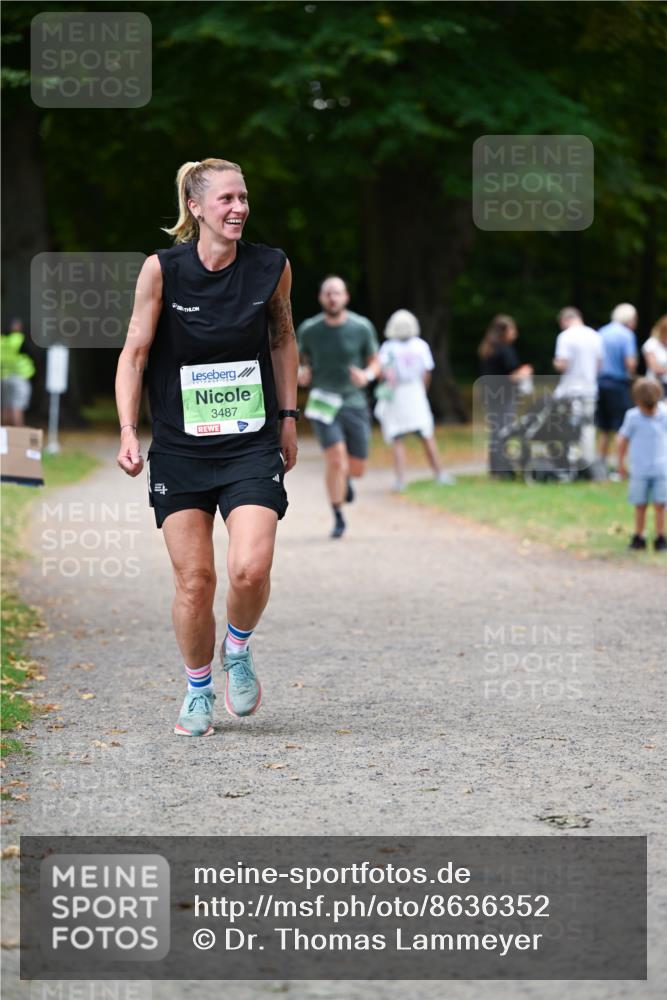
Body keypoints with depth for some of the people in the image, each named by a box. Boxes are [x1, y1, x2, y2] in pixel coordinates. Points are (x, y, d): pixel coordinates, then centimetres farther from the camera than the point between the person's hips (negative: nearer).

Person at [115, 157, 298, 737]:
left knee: (251, 569, -16)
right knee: (194, 581, 0)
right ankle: (199, 690, 23)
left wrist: (288, 415, 14)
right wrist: (128, 430, -11)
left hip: (252, 445, 1)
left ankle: (238, 648, 16)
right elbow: (134, 352, -1)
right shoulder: (162, 270, -8)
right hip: (180, 449, 0)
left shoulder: (271, 267, -3)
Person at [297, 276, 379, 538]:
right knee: (335, 457, -20)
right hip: (323, 403, -1)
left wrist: (366, 376, -16)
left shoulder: (362, 327, -4)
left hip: (354, 403, 1)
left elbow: (374, 364, 6)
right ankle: (338, 518, -6)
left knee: (357, 469, 4)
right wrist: (302, 374, -10)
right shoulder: (308, 329, -2)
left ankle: (345, 477, 44)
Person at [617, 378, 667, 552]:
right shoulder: (633, 417, -7)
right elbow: (624, 438, 5)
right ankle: (638, 537, 16)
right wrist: (621, 463, 11)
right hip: (640, 470, 0)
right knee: (640, 505, 5)